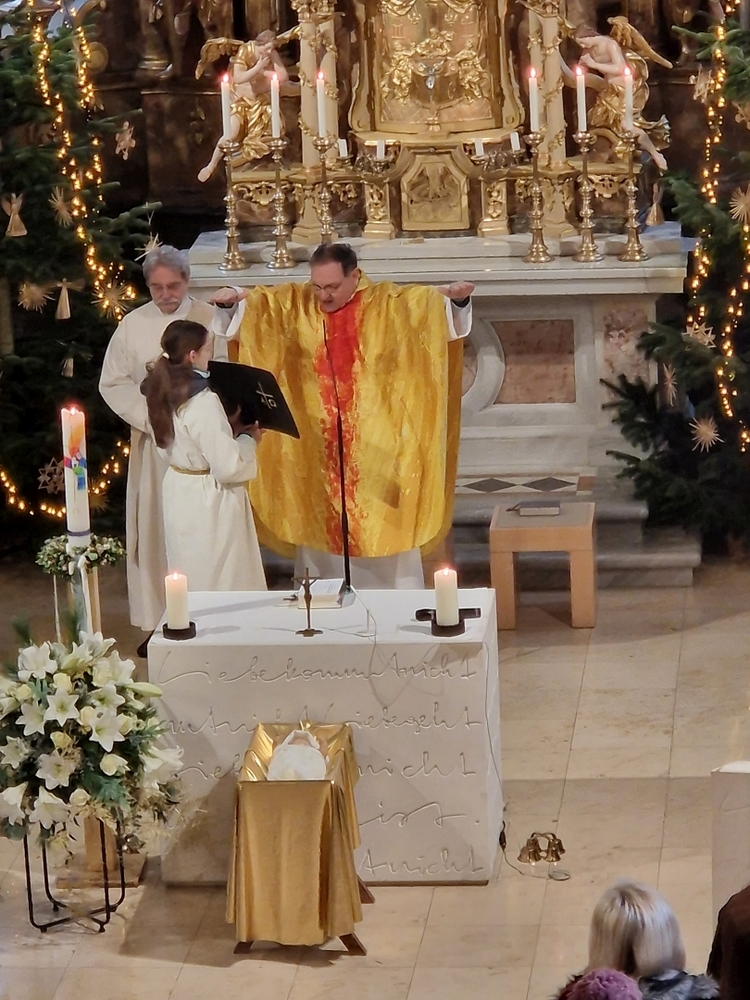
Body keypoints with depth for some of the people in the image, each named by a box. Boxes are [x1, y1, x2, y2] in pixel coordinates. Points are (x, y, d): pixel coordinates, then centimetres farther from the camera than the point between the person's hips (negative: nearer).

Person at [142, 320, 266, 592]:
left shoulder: (165, 395, 1)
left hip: (179, 495, 8)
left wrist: (229, 428, 9)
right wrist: (249, 439, -5)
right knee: (224, 586, 3)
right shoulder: (203, 402, -24)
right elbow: (228, 465, -23)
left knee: (190, 585, 17)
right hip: (209, 502, -8)